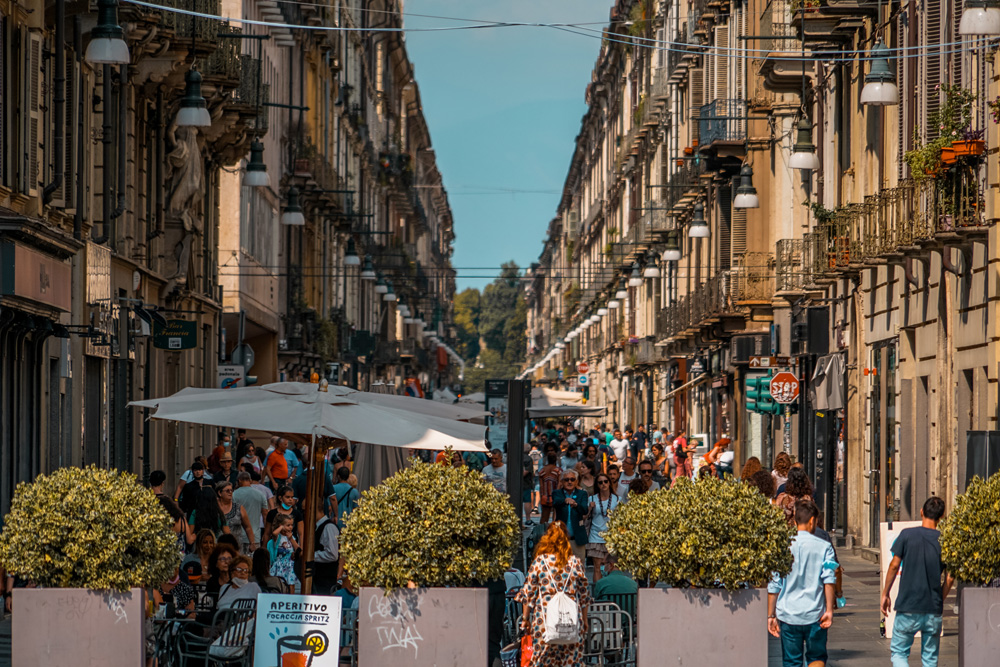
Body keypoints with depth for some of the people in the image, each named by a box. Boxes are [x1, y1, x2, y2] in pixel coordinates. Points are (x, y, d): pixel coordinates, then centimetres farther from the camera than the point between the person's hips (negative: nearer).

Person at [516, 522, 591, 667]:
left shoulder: (539, 562, -2)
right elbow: (584, 596, 9)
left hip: (545, 618, -1)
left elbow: (528, 593, 1)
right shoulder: (576, 563, 3)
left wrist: (525, 618, 10)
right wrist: (584, 620, 18)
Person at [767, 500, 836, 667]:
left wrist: (771, 615, 6)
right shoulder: (823, 547, -2)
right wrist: (829, 610, -8)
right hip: (815, 615, -1)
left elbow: (773, 585, 0)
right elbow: (828, 580, -10)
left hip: (788, 615, 1)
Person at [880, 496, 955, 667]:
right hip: (934, 610, 2)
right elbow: (950, 577, 0)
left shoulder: (907, 535, -5)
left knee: (898, 652, 8)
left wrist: (885, 594, 7)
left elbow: (894, 565, -5)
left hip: (908, 607, -2)